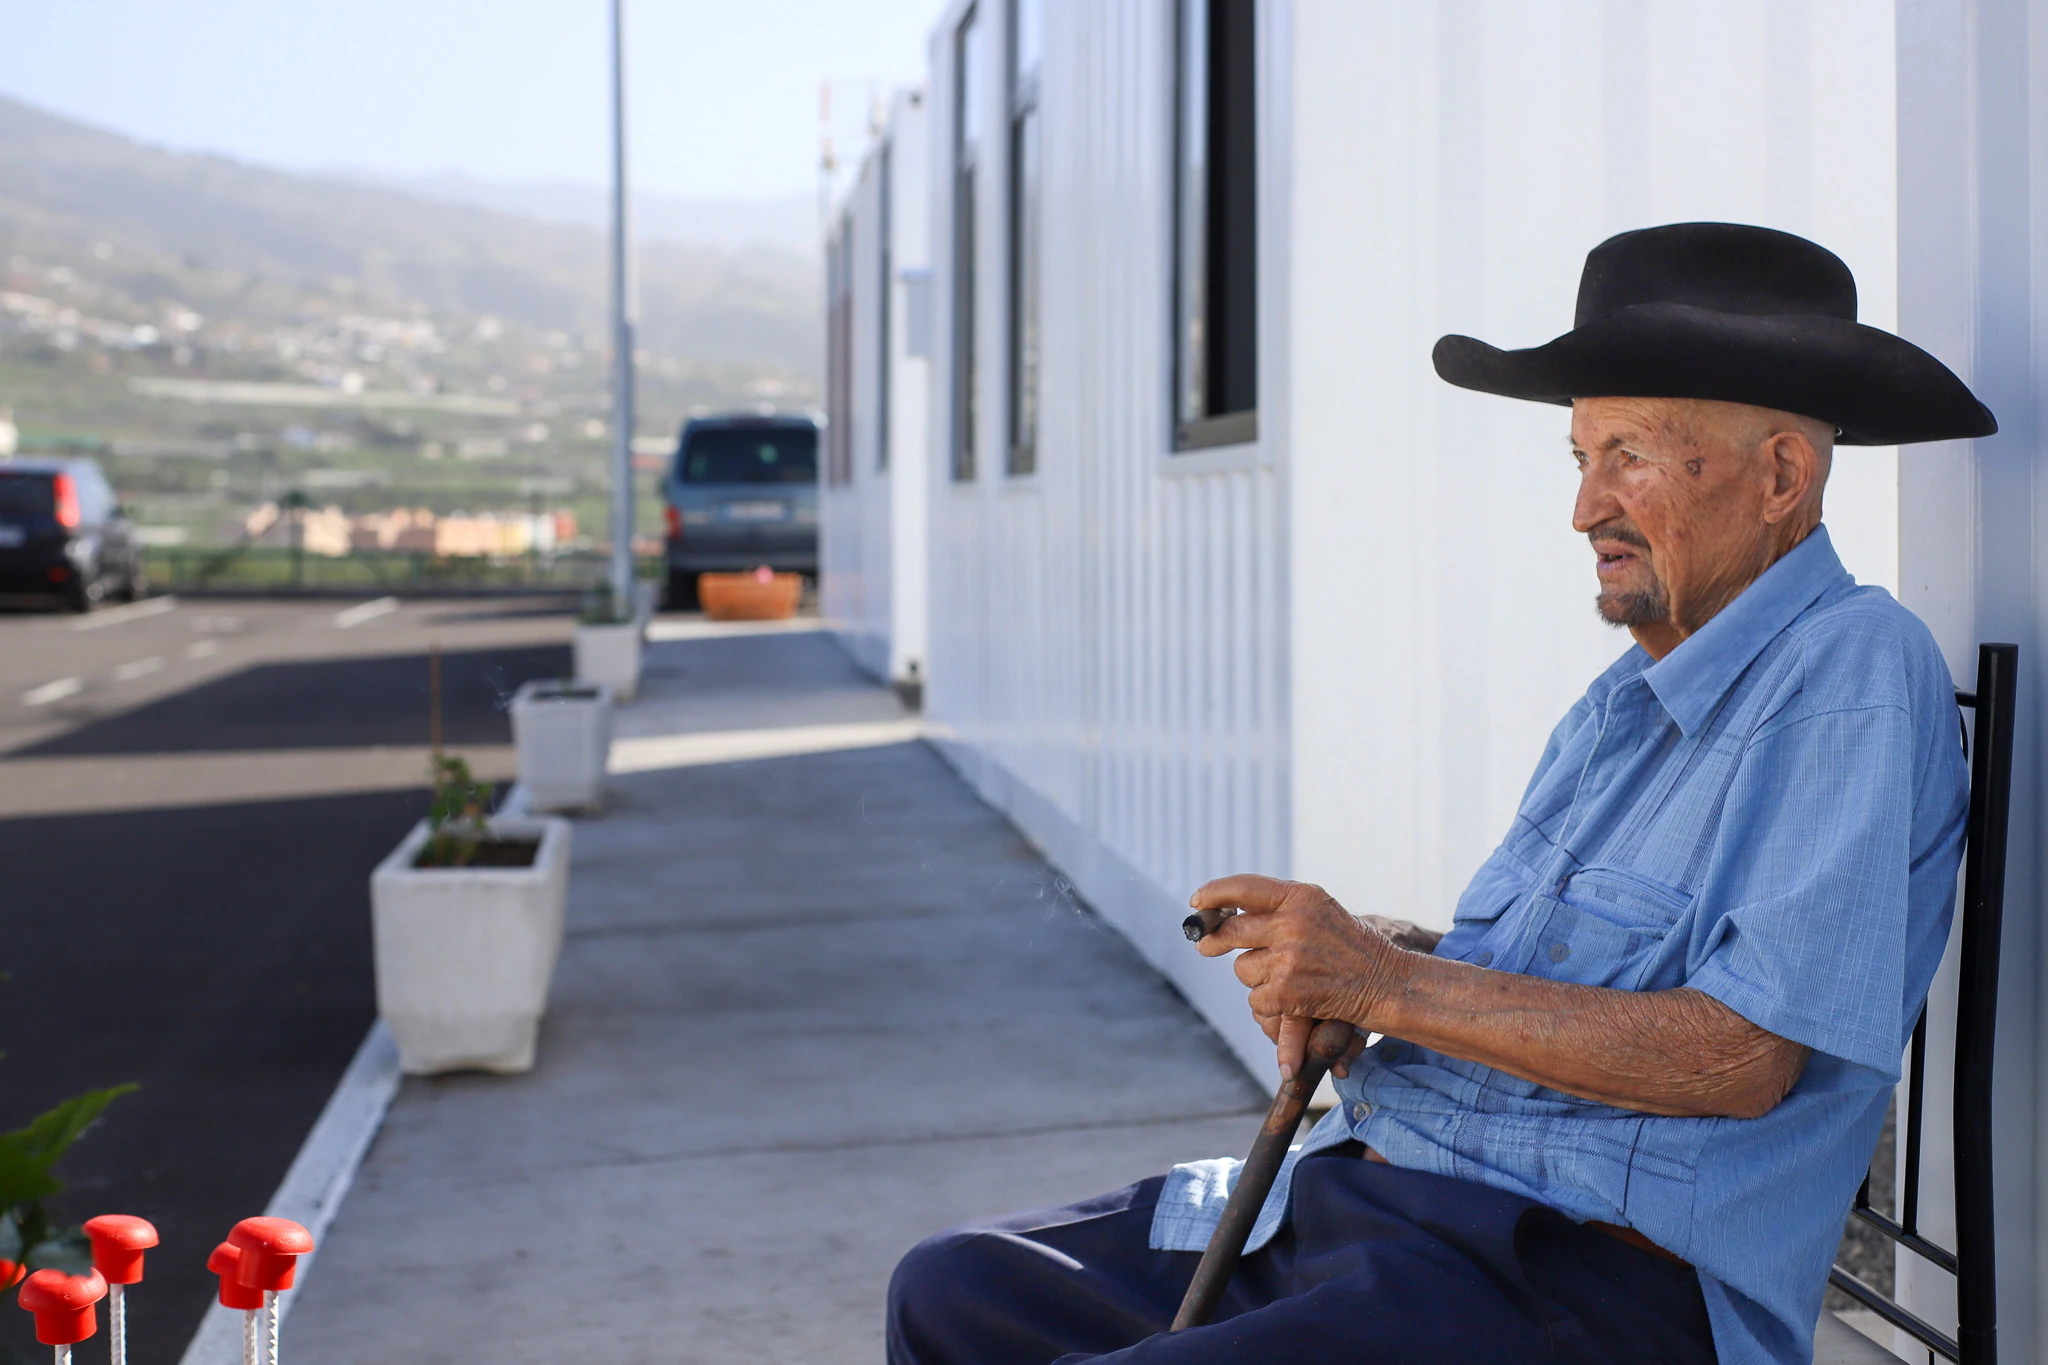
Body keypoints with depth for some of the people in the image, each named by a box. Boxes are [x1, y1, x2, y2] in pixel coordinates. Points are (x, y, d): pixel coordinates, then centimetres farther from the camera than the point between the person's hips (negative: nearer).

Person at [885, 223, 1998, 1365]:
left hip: (1579, 1274, -9)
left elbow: (1740, 1057, -21)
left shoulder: (1854, 673, -12)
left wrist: (1391, 985, -18)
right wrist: (1365, 955, -3)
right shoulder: (1622, 706, 19)